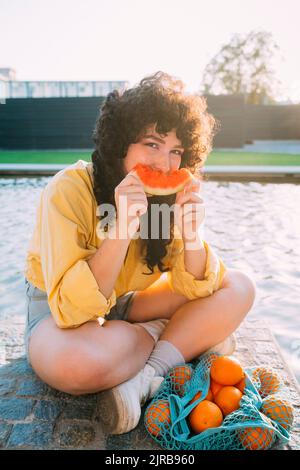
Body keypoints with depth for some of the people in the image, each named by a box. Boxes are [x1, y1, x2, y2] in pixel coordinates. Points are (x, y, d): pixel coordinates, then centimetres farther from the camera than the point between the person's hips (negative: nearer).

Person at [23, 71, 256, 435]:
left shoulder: (168, 195, -9)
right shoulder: (70, 189, -24)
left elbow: (196, 288, -9)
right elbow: (71, 310, -30)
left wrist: (191, 236, -28)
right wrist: (120, 231, -40)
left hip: (121, 309, 5)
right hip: (57, 316, -5)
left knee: (238, 288, -8)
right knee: (77, 361, -41)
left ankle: (141, 382, -20)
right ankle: (189, 340, -13)